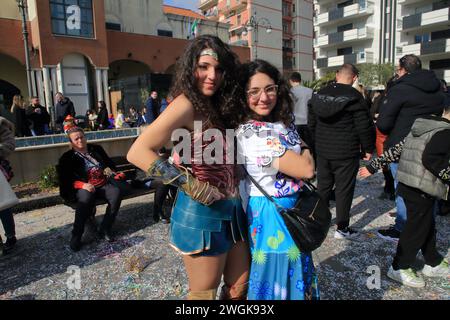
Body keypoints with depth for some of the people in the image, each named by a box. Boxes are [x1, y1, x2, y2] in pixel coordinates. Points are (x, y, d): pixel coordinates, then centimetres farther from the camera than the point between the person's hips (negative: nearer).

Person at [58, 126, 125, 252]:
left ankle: (105, 229, -18)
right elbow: (66, 180, -3)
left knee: (116, 193, -30)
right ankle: (76, 236, -24)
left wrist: (115, 173, 4)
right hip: (84, 187, -2)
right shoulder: (67, 158, 7)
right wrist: (82, 185, -21)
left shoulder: (96, 149, 18)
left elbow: (110, 163, 25)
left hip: (104, 184, 3)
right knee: (85, 199, -38)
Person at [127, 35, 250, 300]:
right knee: (204, 294, 13)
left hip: (232, 209, 7)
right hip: (201, 214, -7)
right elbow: (138, 153, -24)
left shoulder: (218, 105, 8)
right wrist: (190, 185, -22)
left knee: (240, 287, 20)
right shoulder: (186, 103, -15)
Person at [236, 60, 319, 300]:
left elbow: (297, 167, 14)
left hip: (293, 209, 8)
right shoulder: (251, 133, -24)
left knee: (294, 272, 26)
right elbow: (306, 169, -22)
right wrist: (305, 152, -4)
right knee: (278, 275, 12)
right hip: (271, 214, -8)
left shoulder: (283, 123, 2)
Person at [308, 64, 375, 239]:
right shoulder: (354, 97, -12)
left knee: (323, 186, 16)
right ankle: (342, 228, 13)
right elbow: (364, 126, -11)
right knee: (344, 189, 4)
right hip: (346, 153, -5)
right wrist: (368, 149, 1)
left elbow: (312, 123, 13)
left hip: (322, 151, 5)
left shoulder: (319, 95, 5)